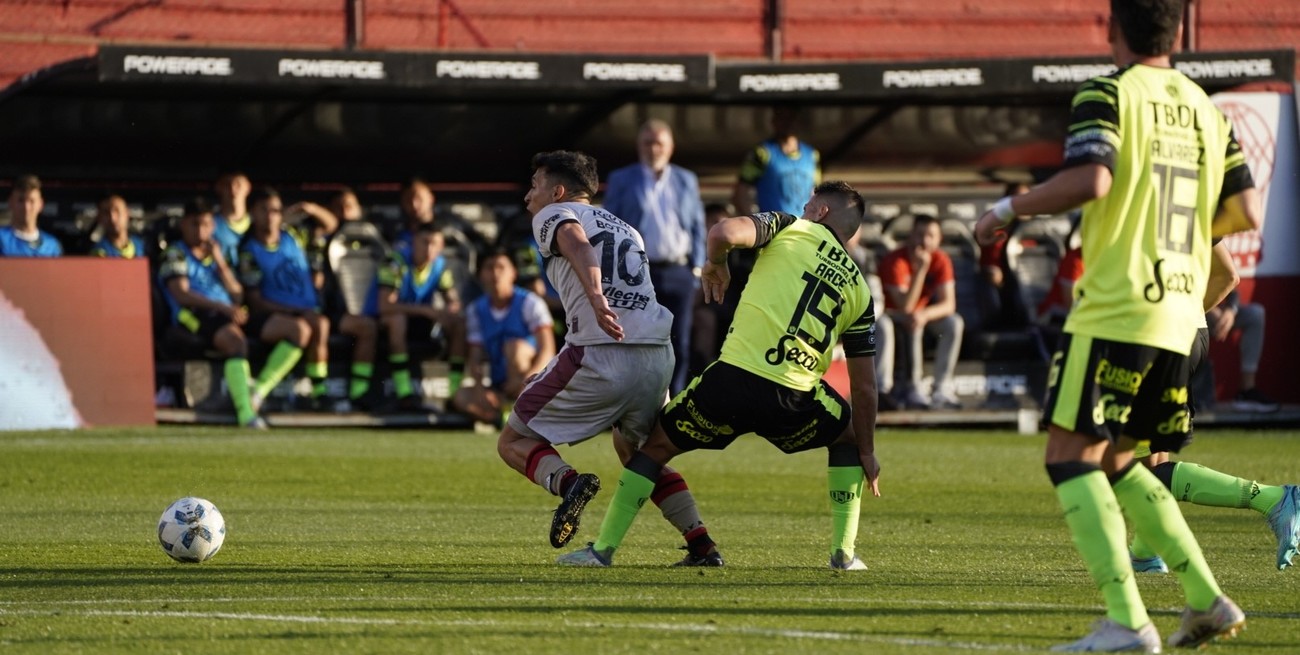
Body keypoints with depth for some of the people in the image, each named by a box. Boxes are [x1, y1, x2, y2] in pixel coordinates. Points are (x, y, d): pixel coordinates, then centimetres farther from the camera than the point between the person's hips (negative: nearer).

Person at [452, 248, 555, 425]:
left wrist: (528, 378, -38)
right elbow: (475, 358, 1)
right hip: (498, 389, 3)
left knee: (516, 346, -32)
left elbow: (548, 351, -19)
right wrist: (479, 389, -20)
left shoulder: (530, 303, -8)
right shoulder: (476, 310, 5)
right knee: (461, 397, -24)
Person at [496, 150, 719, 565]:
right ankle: (702, 545, 15)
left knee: (514, 442, 8)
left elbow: (579, 247, -12)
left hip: (600, 353, -6)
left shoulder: (555, 215, 9)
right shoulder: (624, 229, 31)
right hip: (658, 355, 6)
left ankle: (567, 481, -23)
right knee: (636, 451, 30)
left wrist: (596, 299, -30)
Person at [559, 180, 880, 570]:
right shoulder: (859, 289, 17)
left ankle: (603, 549, 18)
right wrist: (867, 452, 26)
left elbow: (724, 232, -11)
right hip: (795, 399, 2)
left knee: (656, 446, 21)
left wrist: (715, 264, 12)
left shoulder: (792, 229, 9)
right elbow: (864, 385, 18)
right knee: (849, 436, 32)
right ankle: (844, 552, 22)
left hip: (733, 377, -2)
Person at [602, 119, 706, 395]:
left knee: (678, 346, 2)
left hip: (678, 272, 2)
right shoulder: (621, 180, 8)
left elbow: (698, 228, 14)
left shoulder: (686, 181, 14)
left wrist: (696, 268, 4)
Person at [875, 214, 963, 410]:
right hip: (891, 315, -5)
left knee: (954, 322, -20)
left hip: (919, 314, 5)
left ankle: (940, 390, -17)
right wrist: (921, 268, -37)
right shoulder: (894, 262, -25)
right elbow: (905, 306, -33)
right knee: (912, 325, -37)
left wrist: (925, 314, -39)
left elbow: (948, 304, -18)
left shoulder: (941, 261, -10)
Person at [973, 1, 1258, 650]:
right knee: (1114, 463, 18)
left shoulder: (1107, 96, -6)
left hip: (1114, 310, -7)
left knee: (1070, 455, -3)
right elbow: (1245, 212, 12)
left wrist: (1008, 209, -9)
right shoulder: (1205, 108, 14)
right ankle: (1208, 600, 10)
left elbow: (1089, 181, -22)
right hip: (1177, 317, 7)